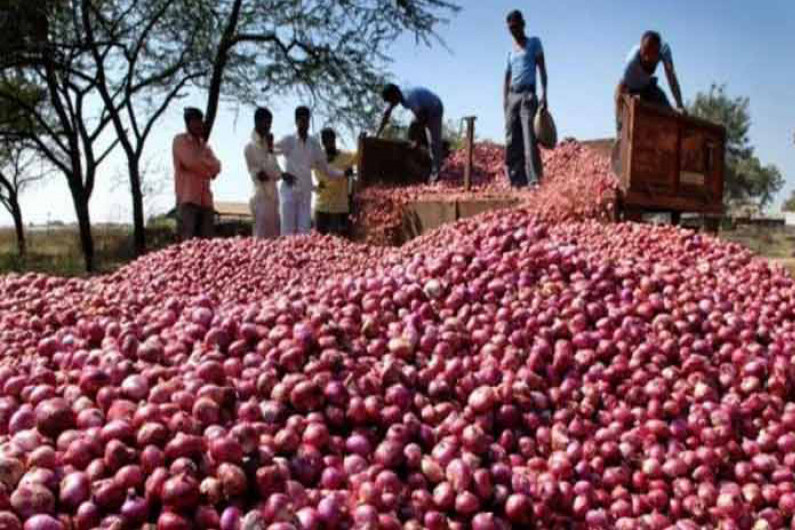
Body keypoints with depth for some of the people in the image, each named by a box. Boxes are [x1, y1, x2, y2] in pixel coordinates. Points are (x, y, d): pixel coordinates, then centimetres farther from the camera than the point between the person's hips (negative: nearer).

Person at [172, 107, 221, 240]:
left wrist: (199, 162, -8)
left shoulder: (205, 144, 22)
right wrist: (206, 169, 1)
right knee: (187, 242, -13)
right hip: (187, 198, -6)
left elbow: (216, 167, 7)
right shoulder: (180, 140, 3)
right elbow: (190, 162, -13)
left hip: (205, 200, 6)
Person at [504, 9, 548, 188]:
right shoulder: (510, 52, 22)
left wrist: (544, 94, -11)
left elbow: (542, 69, 1)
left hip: (527, 95, -5)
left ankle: (534, 179, -23)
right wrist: (505, 100, 7)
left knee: (529, 138, -17)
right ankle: (516, 180, 2)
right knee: (512, 141, -1)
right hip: (512, 96, 6)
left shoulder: (534, 42, 9)